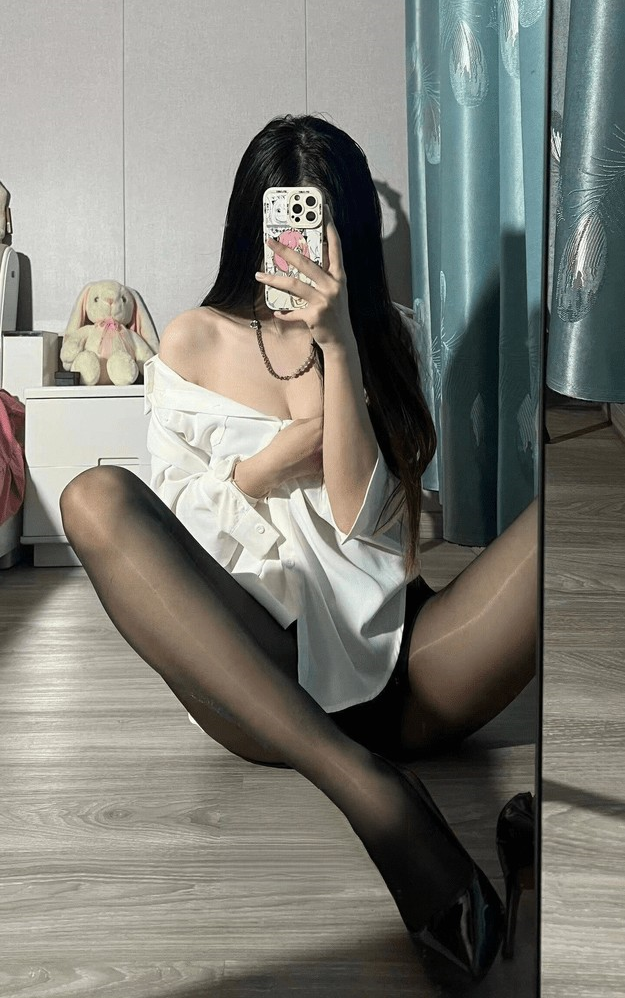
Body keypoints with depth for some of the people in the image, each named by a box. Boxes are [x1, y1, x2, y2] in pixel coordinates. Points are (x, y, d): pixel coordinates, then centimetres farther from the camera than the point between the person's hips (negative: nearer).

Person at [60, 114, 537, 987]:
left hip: (395, 667, 1)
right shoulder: (195, 340, 13)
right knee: (97, 496, -27)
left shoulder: (380, 336, 15)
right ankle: (374, 795, -38)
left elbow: (362, 518, 0)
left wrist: (338, 347, -9)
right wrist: (271, 462, -7)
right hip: (250, 672, 0)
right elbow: (168, 527, 9)